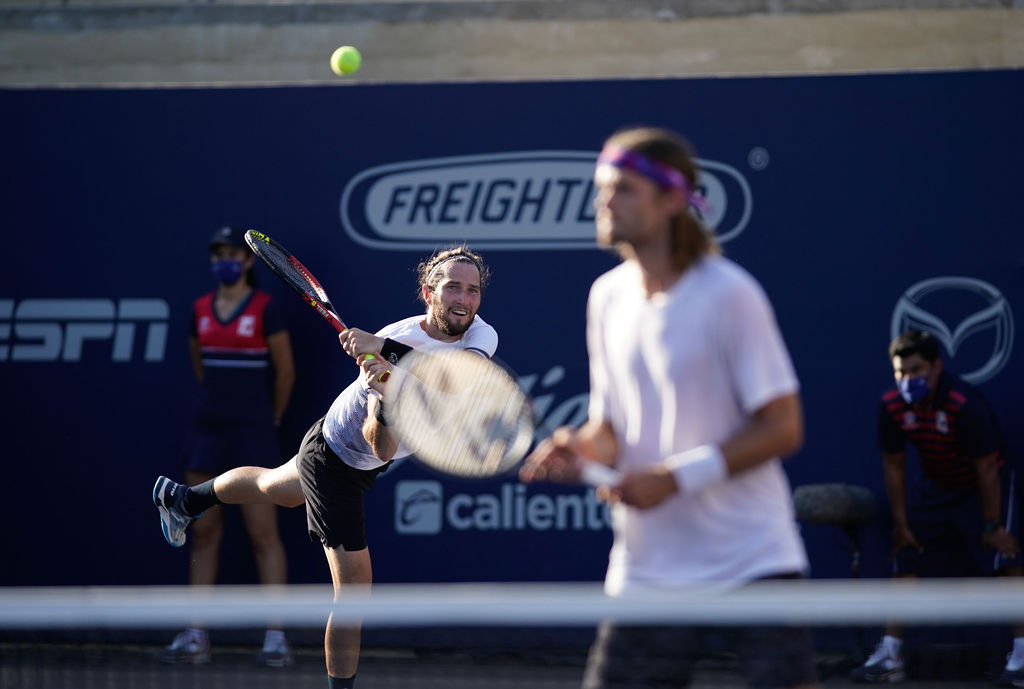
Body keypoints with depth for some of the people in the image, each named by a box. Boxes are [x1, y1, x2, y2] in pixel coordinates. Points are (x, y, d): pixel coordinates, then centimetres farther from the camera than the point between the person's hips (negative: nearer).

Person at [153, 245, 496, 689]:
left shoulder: (481, 336, -21)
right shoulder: (380, 353, -36)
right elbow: (381, 448, -39)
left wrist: (384, 348, -54)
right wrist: (383, 407, -61)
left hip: (364, 463, 7)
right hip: (334, 463, -7)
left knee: (273, 488, 32)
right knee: (354, 584, -13)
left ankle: (182, 499, 60)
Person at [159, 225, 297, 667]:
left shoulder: (265, 309, -7)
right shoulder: (201, 309, 8)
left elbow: (285, 371, 0)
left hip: (252, 431, -5)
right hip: (207, 427, 5)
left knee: (263, 533, -5)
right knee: (204, 531, 5)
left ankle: (276, 638, -3)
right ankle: (196, 638, 8)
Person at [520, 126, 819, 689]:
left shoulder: (729, 294, -10)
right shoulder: (608, 296, 8)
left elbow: (782, 428, -11)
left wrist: (676, 477, -18)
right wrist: (582, 448, -8)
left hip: (751, 556, -5)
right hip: (647, 568, 5)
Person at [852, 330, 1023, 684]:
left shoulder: (965, 405, -32)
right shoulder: (892, 406, -15)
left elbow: (987, 468, -25)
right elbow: (893, 465, -2)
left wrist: (993, 525, -20)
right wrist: (901, 523, -1)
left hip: (984, 485, -5)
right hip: (934, 487, 5)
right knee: (906, 562, 3)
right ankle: (889, 657, 9)